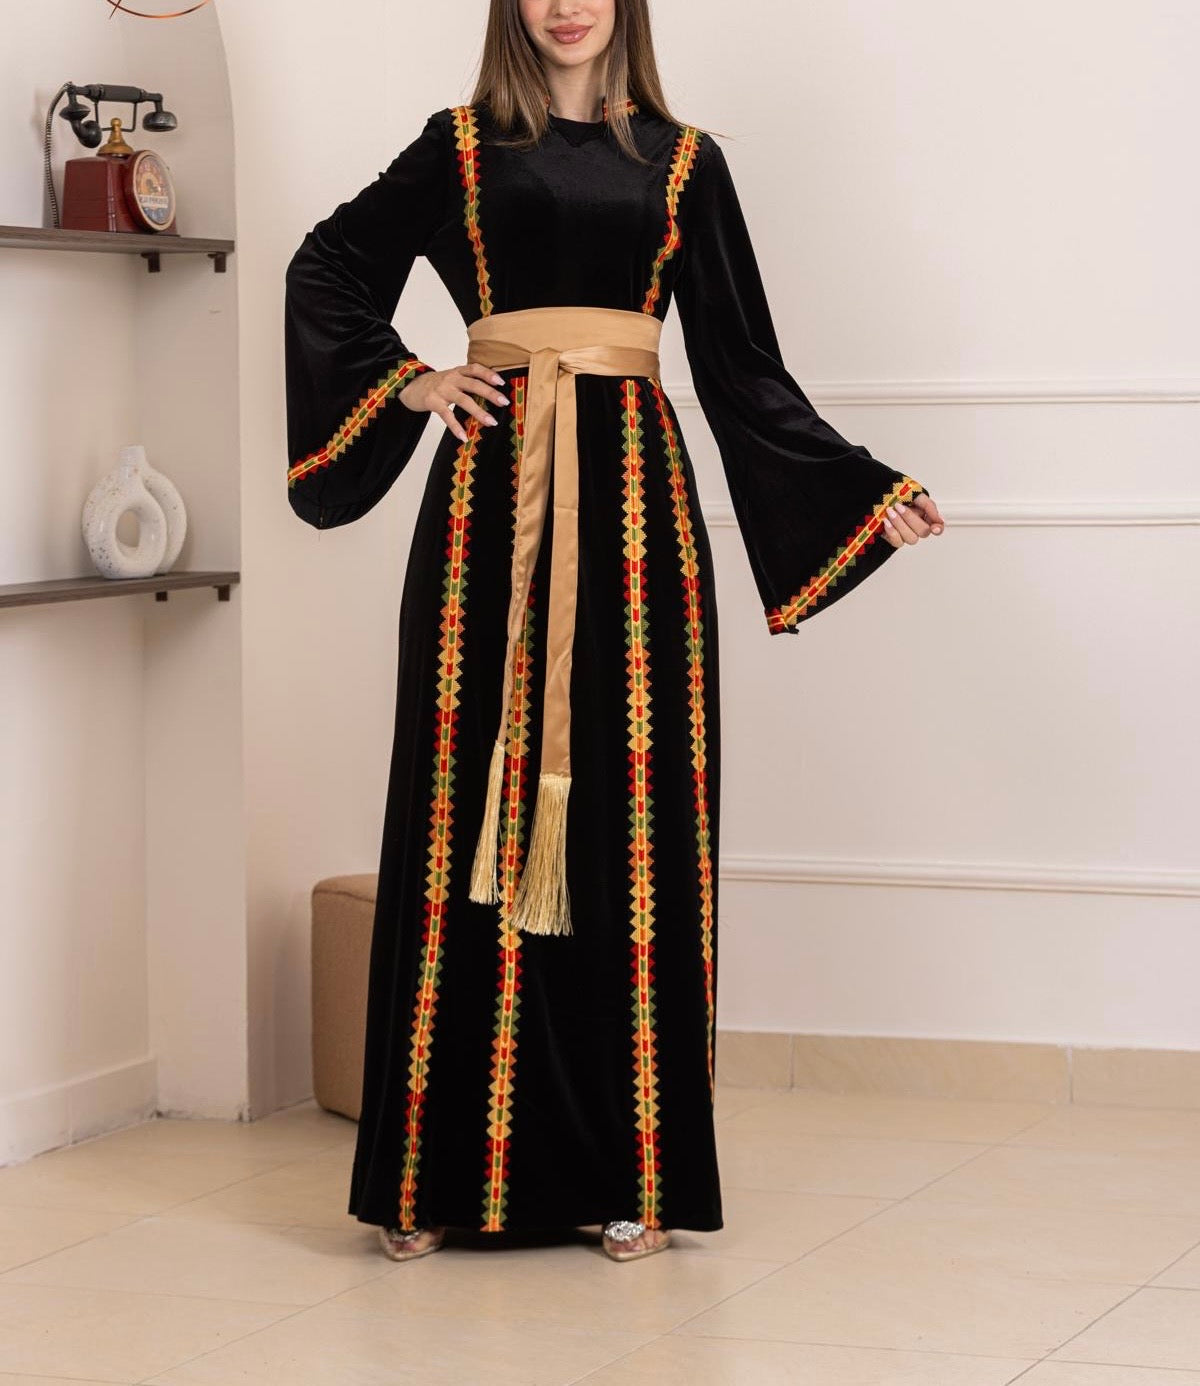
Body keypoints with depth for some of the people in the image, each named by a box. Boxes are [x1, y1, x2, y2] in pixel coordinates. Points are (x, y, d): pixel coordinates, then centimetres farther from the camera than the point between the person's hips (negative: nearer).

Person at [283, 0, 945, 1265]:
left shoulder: (681, 162, 12)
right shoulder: (462, 145, 11)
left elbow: (740, 365, 10)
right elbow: (327, 269, 19)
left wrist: (866, 490, 3)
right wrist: (407, 383, 4)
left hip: (631, 493, 1)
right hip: (493, 494, 0)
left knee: (628, 813, -1)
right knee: (476, 807, -1)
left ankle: (630, 1171, 6)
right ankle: (443, 1172, 5)